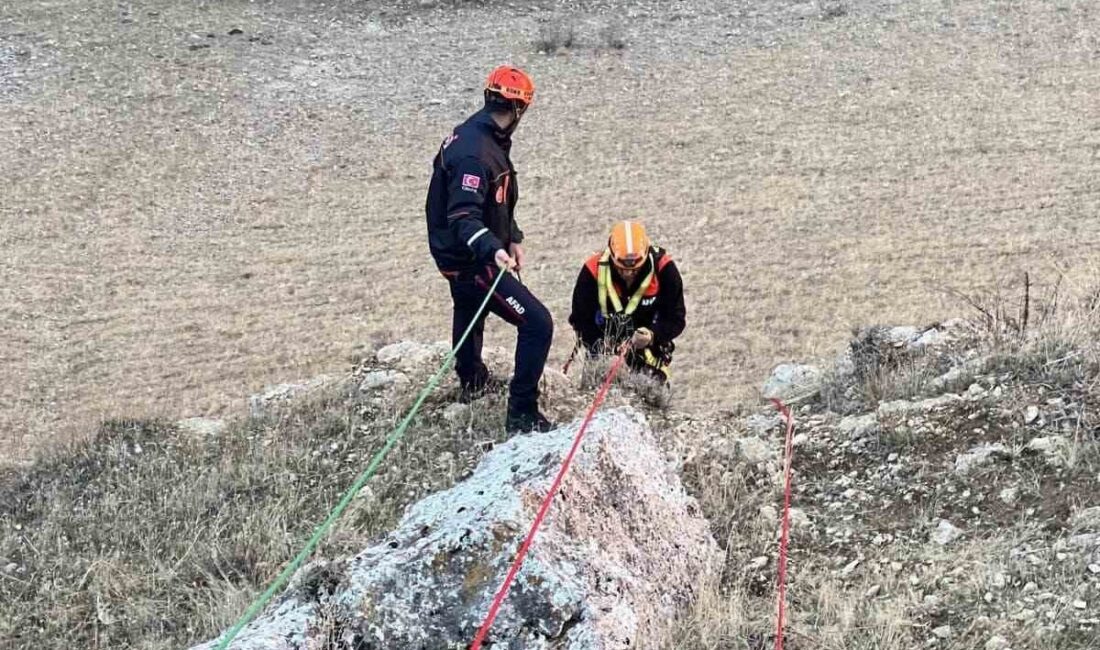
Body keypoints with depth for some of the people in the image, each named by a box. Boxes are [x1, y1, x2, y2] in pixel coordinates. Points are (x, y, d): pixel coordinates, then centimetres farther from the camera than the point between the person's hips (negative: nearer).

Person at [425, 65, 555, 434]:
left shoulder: (478, 136, 4)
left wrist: (513, 240, 13)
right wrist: (493, 251, -49)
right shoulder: (475, 153, -28)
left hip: (461, 254, 11)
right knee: (537, 324, -15)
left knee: (469, 312, 33)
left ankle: (473, 383, 59)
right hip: (471, 261, -11)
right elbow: (463, 218, -35)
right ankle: (522, 415, -12)